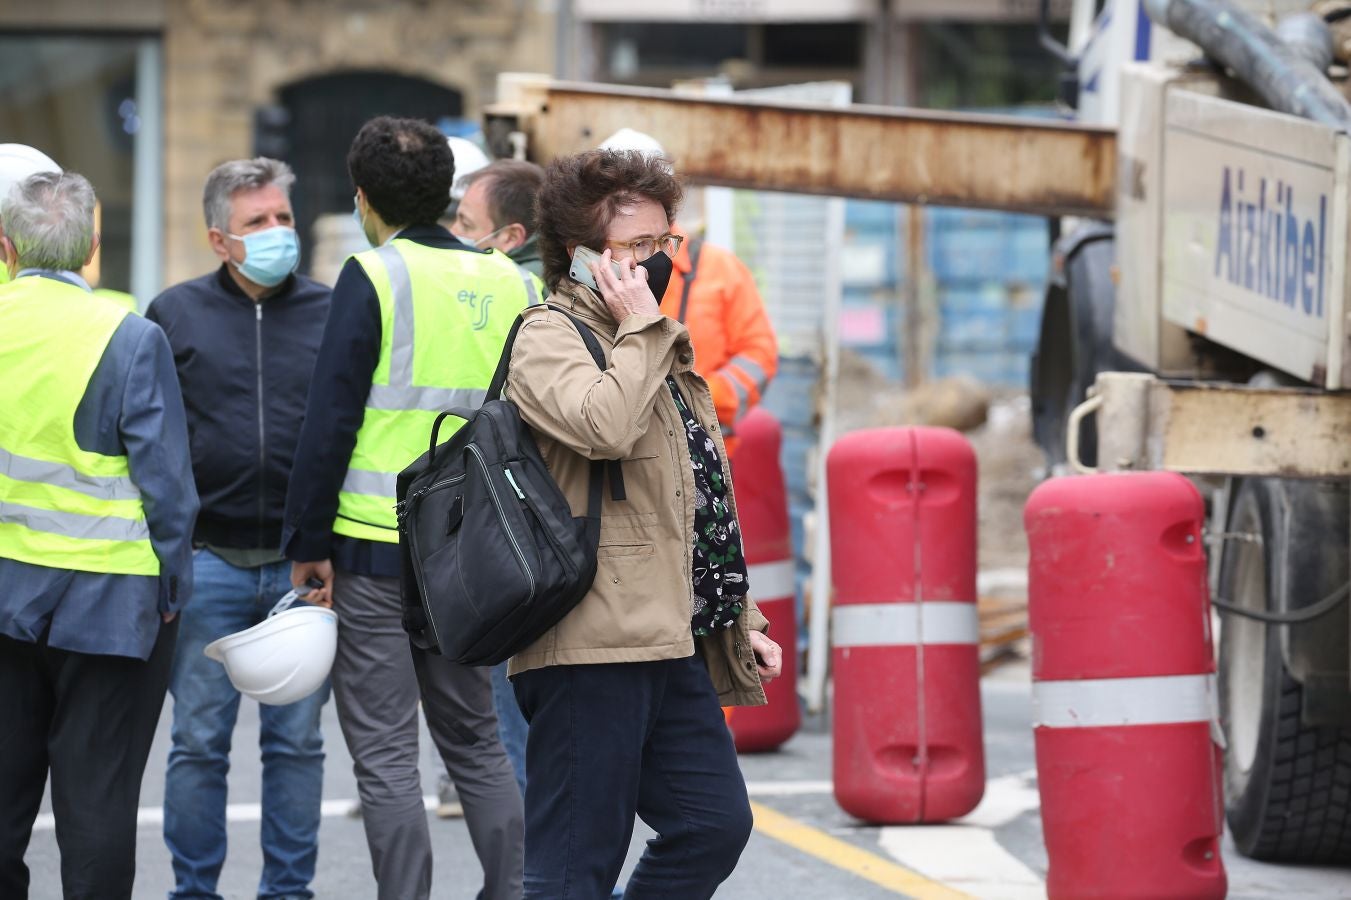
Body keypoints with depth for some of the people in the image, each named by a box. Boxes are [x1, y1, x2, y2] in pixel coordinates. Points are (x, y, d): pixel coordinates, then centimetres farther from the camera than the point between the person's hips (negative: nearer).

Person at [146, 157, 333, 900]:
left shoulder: (332, 314, 6)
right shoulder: (176, 314, 5)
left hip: (302, 565, 1)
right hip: (208, 560, -1)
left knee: (296, 741, 7)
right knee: (200, 741, 3)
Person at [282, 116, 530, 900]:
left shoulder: (375, 277, -9)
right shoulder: (510, 284, 7)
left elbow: (330, 420, -11)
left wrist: (308, 542, -5)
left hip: (374, 548, -5)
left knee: (385, 753, 1)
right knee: (476, 739, 16)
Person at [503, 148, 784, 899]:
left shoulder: (655, 351, 23)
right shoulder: (548, 337, -7)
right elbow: (604, 426, -29)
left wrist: (742, 619, 23)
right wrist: (640, 329, -13)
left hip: (671, 642, 9)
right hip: (591, 646, -9)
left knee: (716, 822, 7)